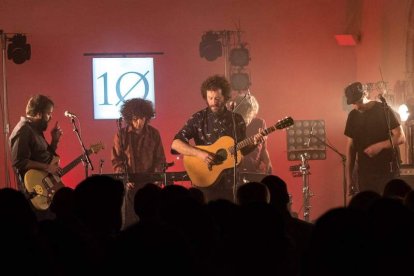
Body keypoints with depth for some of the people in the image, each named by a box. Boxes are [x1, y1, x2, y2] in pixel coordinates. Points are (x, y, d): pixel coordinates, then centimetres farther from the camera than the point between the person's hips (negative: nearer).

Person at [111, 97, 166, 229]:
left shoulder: (154, 133, 3)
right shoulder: (122, 134, -3)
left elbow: (160, 159, 9)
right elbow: (116, 160, 0)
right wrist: (124, 178, -12)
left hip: (149, 182, 1)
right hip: (128, 183, -1)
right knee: (128, 222, -2)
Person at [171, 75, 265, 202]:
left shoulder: (237, 120, 5)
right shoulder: (198, 119, -3)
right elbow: (176, 144, -10)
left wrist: (253, 144, -6)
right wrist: (199, 153, -22)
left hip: (232, 182, 2)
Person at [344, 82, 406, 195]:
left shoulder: (384, 110, -5)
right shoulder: (353, 116, 9)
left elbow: (401, 137, -7)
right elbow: (350, 146, 12)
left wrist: (380, 145, -22)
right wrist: (348, 175, 7)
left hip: (387, 171, -4)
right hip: (364, 173, 4)